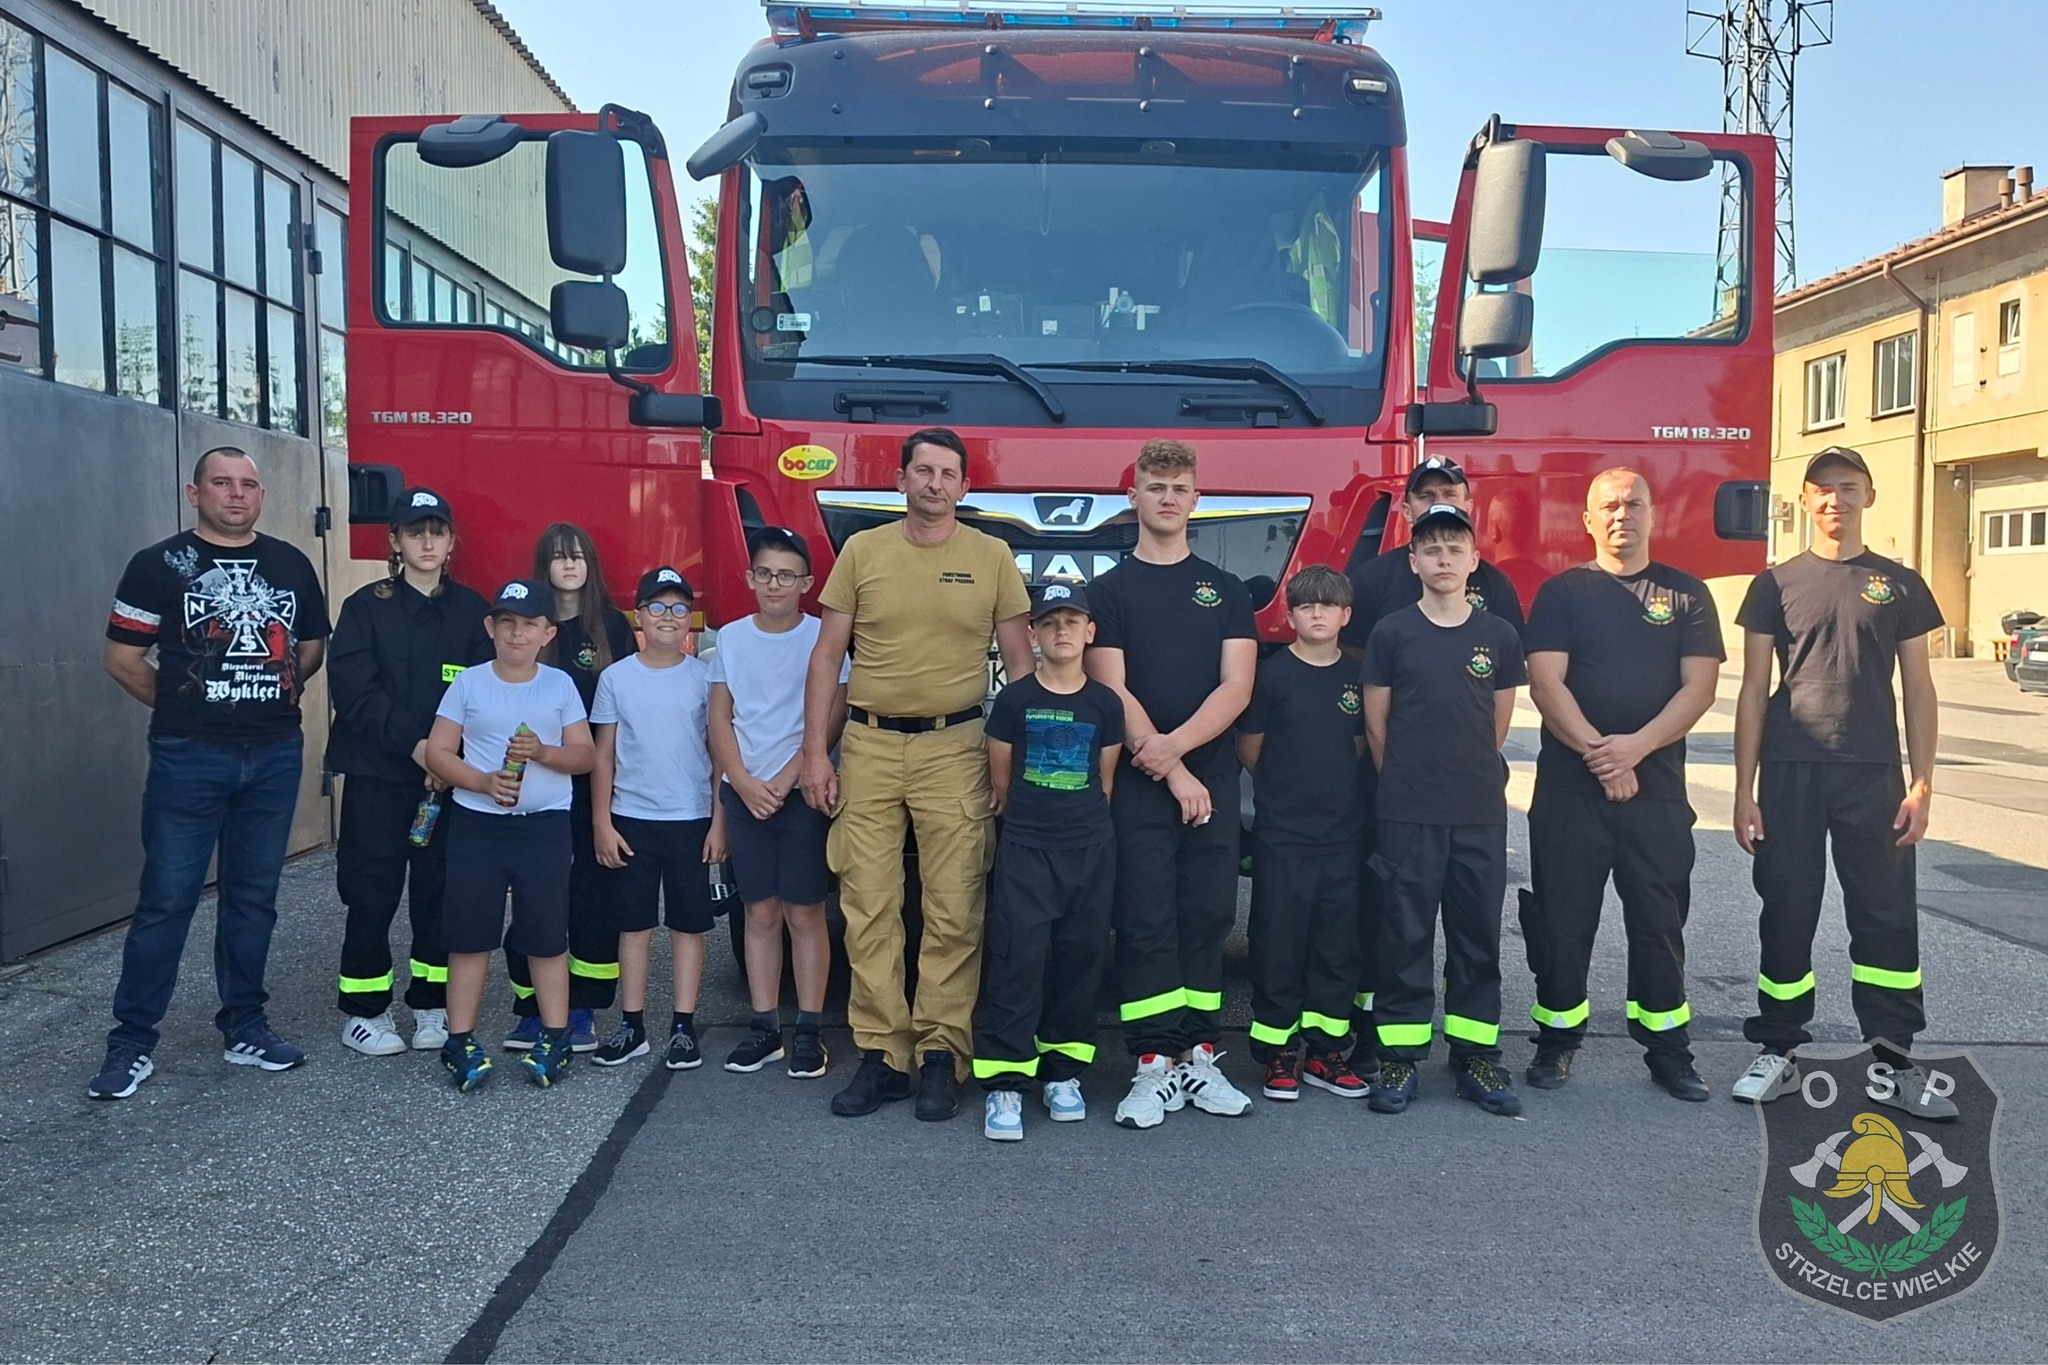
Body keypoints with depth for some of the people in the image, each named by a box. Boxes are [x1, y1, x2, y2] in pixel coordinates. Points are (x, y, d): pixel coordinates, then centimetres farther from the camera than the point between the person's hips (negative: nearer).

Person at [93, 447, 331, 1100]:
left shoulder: (290, 564, 8)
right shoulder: (160, 564, -2)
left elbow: (312, 645, 18)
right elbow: (122, 656, 0)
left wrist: (277, 695, 9)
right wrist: (183, 705, 5)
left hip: (275, 757, 3)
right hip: (188, 758, -3)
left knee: (253, 896, 11)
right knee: (166, 899, -1)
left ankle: (244, 1027, 22)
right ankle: (132, 1042, 10)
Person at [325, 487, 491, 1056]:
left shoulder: (470, 609, 8)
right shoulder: (366, 607, 2)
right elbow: (354, 689, -8)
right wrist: (414, 743, -18)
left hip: (451, 775, 2)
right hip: (377, 773, -2)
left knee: (439, 891, 5)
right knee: (372, 893, 0)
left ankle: (432, 1004, 17)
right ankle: (363, 1011, 12)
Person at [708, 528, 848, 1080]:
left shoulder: (823, 639, -3)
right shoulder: (730, 638, 7)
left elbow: (830, 723, -7)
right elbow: (720, 720, 7)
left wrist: (784, 782, -11)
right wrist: (745, 784, -5)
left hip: (802, 793, -3)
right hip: (744, 793, 3)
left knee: (805, 914, 0)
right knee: (760, 913, 7)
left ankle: (808, 1032, 5)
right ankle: (763, 1028, 13)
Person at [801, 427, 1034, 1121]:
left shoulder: (991, 557, 5)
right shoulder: (862, 550, 7)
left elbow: (1019, 660, 8)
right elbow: (827, 656, 8)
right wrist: (815, 752, 1)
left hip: (955, 748, -1)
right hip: (868, 745, 1)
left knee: (955, 911, -1)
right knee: (868, 908, 2)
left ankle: (941, 1054, 10)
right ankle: (881, 1055, 11)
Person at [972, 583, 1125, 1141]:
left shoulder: (1105, 704, 5)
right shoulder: (1014, 701, -1)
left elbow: (1104, 782, 13)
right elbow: (1000, 780, 6)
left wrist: (1082, 822, 12)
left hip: (1091, 850, 3)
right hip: (1025, 849, -3)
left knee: (1080, 959, 7)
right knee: (1018, 959, -8)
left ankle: (1062, 1071, 20)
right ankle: (1004, 1084, -3)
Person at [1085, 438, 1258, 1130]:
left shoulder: (1226, 591, 12)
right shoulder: (1110, 590, 5)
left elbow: (1236, 686, 1)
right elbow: (1112, 691, -4)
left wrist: (1174, 745, -14)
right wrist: (1171, 774, -11)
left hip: (1212, 779, 2)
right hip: (1137, 785, -2)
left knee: (1207, 917, 5)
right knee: (1146, 921, -3)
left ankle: (1198, 1056, 13)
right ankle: (1154, 1065, 1)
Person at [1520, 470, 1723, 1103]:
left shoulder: (1686, 594, 8)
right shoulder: (1561, 593, 5)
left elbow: (1699, 686, -1)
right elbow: (1546, 683, -6)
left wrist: (1636, 745, -15)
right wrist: (1599, 754, -15)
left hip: (1658, 788, 1)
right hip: (1568, 789, -1)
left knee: (1660, 922, 6)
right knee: (1563, 920, 4)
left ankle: (1667, 1049, 17)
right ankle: (1557, 1040, 16)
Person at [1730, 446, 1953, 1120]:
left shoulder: (1900, 585, 7)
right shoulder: (1776, 583, 5)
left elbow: (1918, 690, 7)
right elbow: (1754, 690, 3)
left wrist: (1921, 786, -1)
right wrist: (1744, 788, -2)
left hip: (1873, 776, 1)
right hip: (1790, 774, 0)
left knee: (1888, 918, 2)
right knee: (1786, 915, 5)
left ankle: (1895, 1063, 13)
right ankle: (1779, 1052, 17)